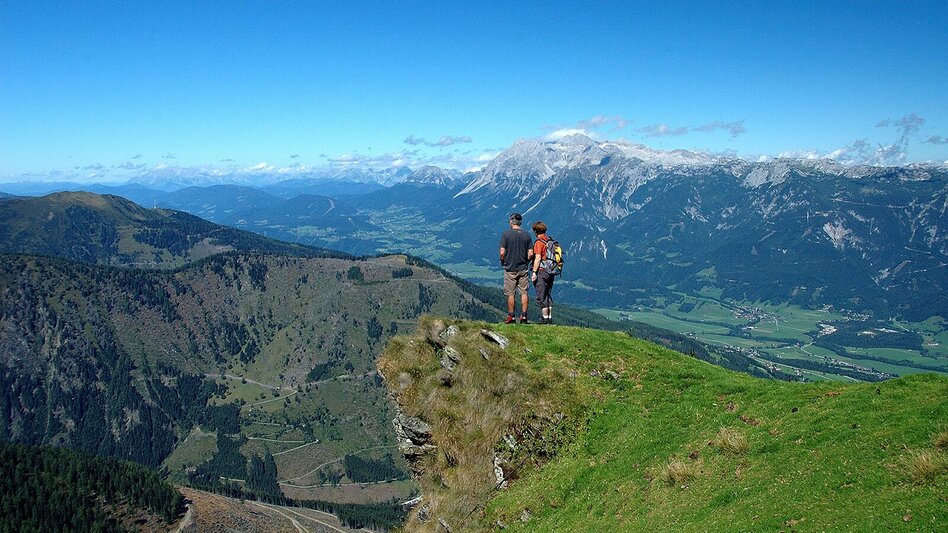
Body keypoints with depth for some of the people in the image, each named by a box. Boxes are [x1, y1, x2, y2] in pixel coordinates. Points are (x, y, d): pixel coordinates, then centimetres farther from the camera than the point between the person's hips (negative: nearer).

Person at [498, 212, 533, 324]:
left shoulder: (506, 233, -7)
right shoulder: (527, 235, 1)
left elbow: (502, 252, -12)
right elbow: (530, 254, -2)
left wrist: (502, 261, 6)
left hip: (510, 268, -2)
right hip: (523, 269, 2)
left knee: (511, 294, 5)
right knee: (524, 293, 7)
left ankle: (511, 317, 9)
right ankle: (523, 316, 6)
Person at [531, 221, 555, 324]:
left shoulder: (539, 242, -11)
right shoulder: (550, 241, 11)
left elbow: (538, 258, -17)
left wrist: (534, 272, -15)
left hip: (541, 271, -8)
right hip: (550, 272, 8)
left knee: (541, 297, -3)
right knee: (548, 295, 14)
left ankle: (544, 319, -3)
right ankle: (550, 318, 16)